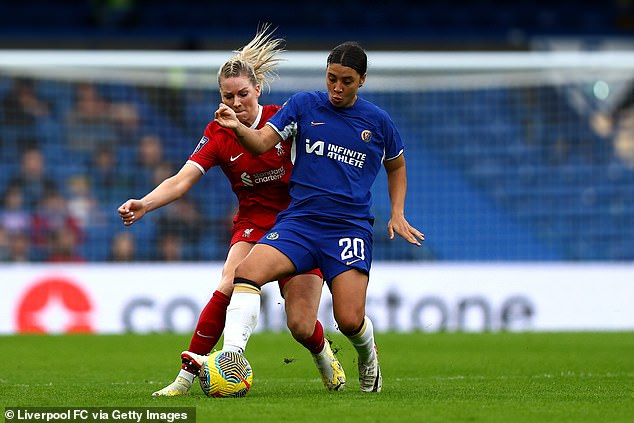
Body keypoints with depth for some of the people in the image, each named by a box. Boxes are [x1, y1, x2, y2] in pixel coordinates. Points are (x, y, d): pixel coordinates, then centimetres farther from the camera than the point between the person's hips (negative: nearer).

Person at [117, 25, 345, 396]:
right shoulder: (218, 135, -6)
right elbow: (182, 180, -17)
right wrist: (145, 205, -34)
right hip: (253, 224, 1)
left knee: (302, 327, -7)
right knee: (229, 288, -29)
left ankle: (324, 354, 31)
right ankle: (188, 373, -21)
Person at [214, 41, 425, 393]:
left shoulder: (377, 121, 7)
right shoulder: (304, 105, 5)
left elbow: (396, 165, 25)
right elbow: (262, 142, -6)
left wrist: (397, 214, 13)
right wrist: (237, 127, -27)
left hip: (350, 228, -1)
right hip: (298, 222, 1)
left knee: (350, 321, -14)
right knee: (247, 272, -28)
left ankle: (368, 360, 22)